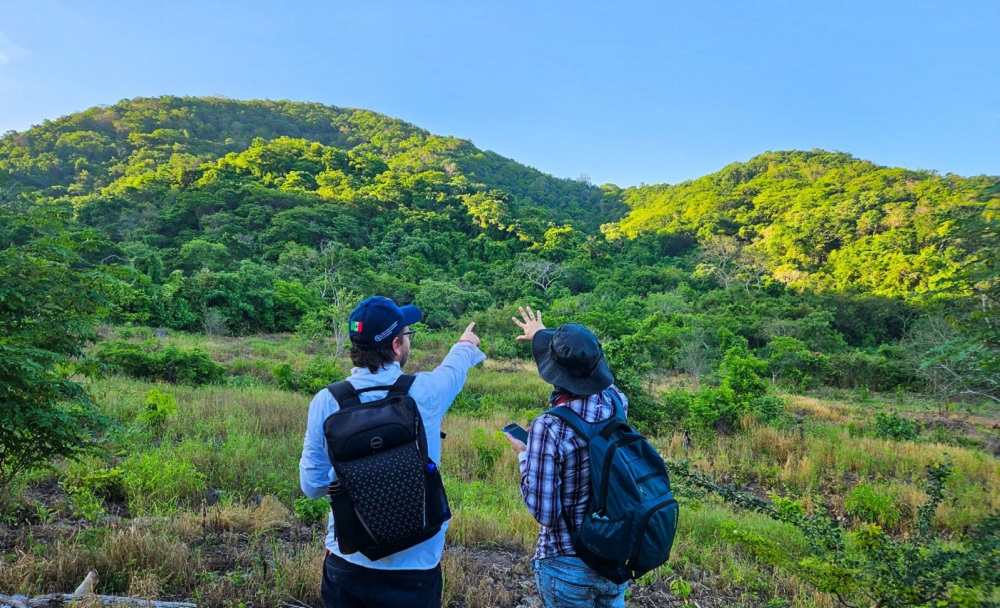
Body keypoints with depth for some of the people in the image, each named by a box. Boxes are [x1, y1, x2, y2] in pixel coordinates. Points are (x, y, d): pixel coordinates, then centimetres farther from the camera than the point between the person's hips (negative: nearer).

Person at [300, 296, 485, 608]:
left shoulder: (326, 403, -11)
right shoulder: (423, 393, -13)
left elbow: (312, 485, -1)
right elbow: (453, 369, 12)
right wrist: (467, 344, 34)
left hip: (346, 561, 2)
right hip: (412, 565, -1)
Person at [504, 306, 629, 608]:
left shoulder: (548, 427, -27)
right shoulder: (616, 403, -10)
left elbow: (544, 512, -22)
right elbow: (588, 370, 13)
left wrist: (523, 456, -7)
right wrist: (542, 335, 27)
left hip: (566, 564, -5)